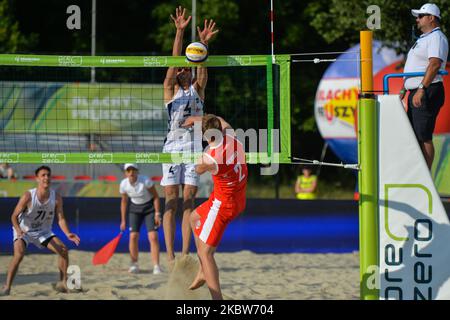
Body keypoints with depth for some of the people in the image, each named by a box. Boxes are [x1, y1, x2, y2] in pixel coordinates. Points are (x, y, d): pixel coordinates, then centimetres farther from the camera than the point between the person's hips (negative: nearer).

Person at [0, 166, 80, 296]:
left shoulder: (56, 197, -15)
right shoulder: (28, 196, -26)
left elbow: (61, 218, -9)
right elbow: (14, 216, -20)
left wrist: (68, 234, -26)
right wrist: (18, 230, -40)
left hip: (43, 231, 4)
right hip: (24, 230, -4)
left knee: (63, 250, -9)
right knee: (19, 254, -29)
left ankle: (63, 283, 6)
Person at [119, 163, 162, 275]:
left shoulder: (146, 181, -24)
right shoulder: (124, 184, -13)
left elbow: (156, 196, -13)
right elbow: (124, 201, 3)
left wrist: (157, 214, -16)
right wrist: (123, 220, 4)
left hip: (150, 207, -3)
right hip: (135, 208, 3)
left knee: (153, 236, -13)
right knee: (133, 236, -9)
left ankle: (156, 266, -13)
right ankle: (134, 265, 5)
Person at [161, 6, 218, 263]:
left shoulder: (198, 89, 14)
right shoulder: (170, 90, 8)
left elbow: (201, 70, -4)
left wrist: (204, 44, -22)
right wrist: (180, 32, -16)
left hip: (194, 145, 2)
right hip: (173, 145, -2)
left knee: (189, 202, -1)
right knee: (171, 202, -5)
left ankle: (185, 253, -5)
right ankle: (170, 255, -9)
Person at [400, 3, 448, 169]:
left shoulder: (436, 38, -10)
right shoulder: (423, 39, 23)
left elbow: (435, 64, -24)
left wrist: (421, 89, -31)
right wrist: (404, 89, 24)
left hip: (427, 93, -11)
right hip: (416, 93, 11)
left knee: (424, 137, -11)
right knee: (414, 135, 10)